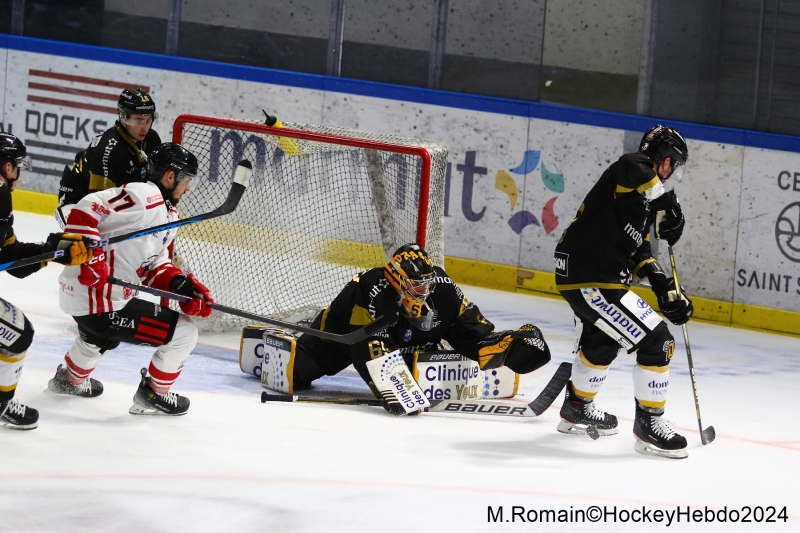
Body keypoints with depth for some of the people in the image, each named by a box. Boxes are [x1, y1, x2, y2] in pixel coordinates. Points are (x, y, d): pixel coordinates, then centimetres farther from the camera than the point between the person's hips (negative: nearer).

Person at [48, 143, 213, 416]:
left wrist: (181, 285, -2)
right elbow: (86, 211, -25)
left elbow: (153, 265, 13)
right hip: (104, 305, -11)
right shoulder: (143, 196, -19)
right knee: (184, 333, -4)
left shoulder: (169, 215, 13)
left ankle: (71, 379, 63)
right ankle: (152, 394, 12)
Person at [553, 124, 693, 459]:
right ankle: (648, 424, 0)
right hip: (591, 280, -11)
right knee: (656, 342, -9)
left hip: (577, 272, 11)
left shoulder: (642, 200, 18)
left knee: (602, 342, 34)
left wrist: (666, 289, 10)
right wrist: (668, 202, -34)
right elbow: (635, 170, -36)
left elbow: (639, 251, 19)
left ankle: (577, 408, 54)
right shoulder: (632, 168, -10)